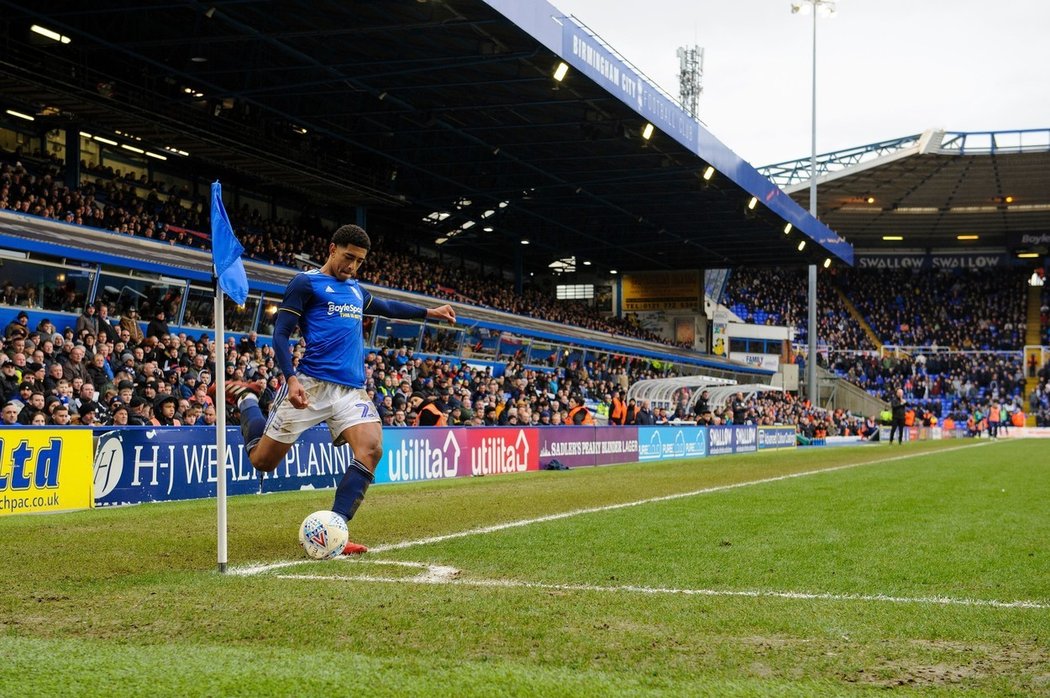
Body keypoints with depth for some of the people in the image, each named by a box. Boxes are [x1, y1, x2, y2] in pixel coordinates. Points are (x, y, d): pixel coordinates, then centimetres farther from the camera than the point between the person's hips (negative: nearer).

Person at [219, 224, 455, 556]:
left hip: (351, 389, 5)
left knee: (371, 449, -21)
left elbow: (386, 307, 42)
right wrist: (291, 378, -19)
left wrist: (429, 312, 41)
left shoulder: (355, 289, 21)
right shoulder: (306, 283, -1)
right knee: (262, 460, 1)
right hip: (310, 384, -5)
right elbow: (280, 334, -6)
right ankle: (246, 397, 32)